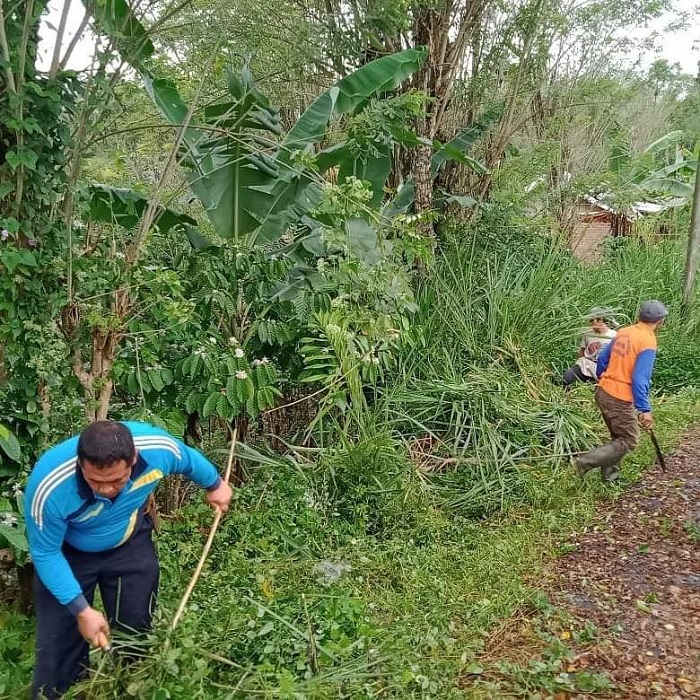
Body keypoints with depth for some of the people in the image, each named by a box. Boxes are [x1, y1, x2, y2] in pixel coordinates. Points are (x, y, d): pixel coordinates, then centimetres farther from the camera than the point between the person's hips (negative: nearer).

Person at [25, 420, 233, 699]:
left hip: (130, 543, 2)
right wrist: (81, 611, -24)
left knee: (136, 629, 12)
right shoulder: (49, 487, -41)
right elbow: (46, 554, -23)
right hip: (67, 552, -2)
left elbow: (190, 460, -8)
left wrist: (215, 485, 12)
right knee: (60, 640, 0)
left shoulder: (158, 448, -35)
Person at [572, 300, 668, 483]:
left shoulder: (624, 332, 6)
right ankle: (586, 462, -5)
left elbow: (602, 358, 15)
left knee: (618, 436, 22)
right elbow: (639, 379, -22)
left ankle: (610, 473, 27)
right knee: (628, 441, 5)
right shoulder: (648, 342, -16)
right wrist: (645, 410, -19)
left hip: (603, 392, 8)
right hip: (620, 399, -8)